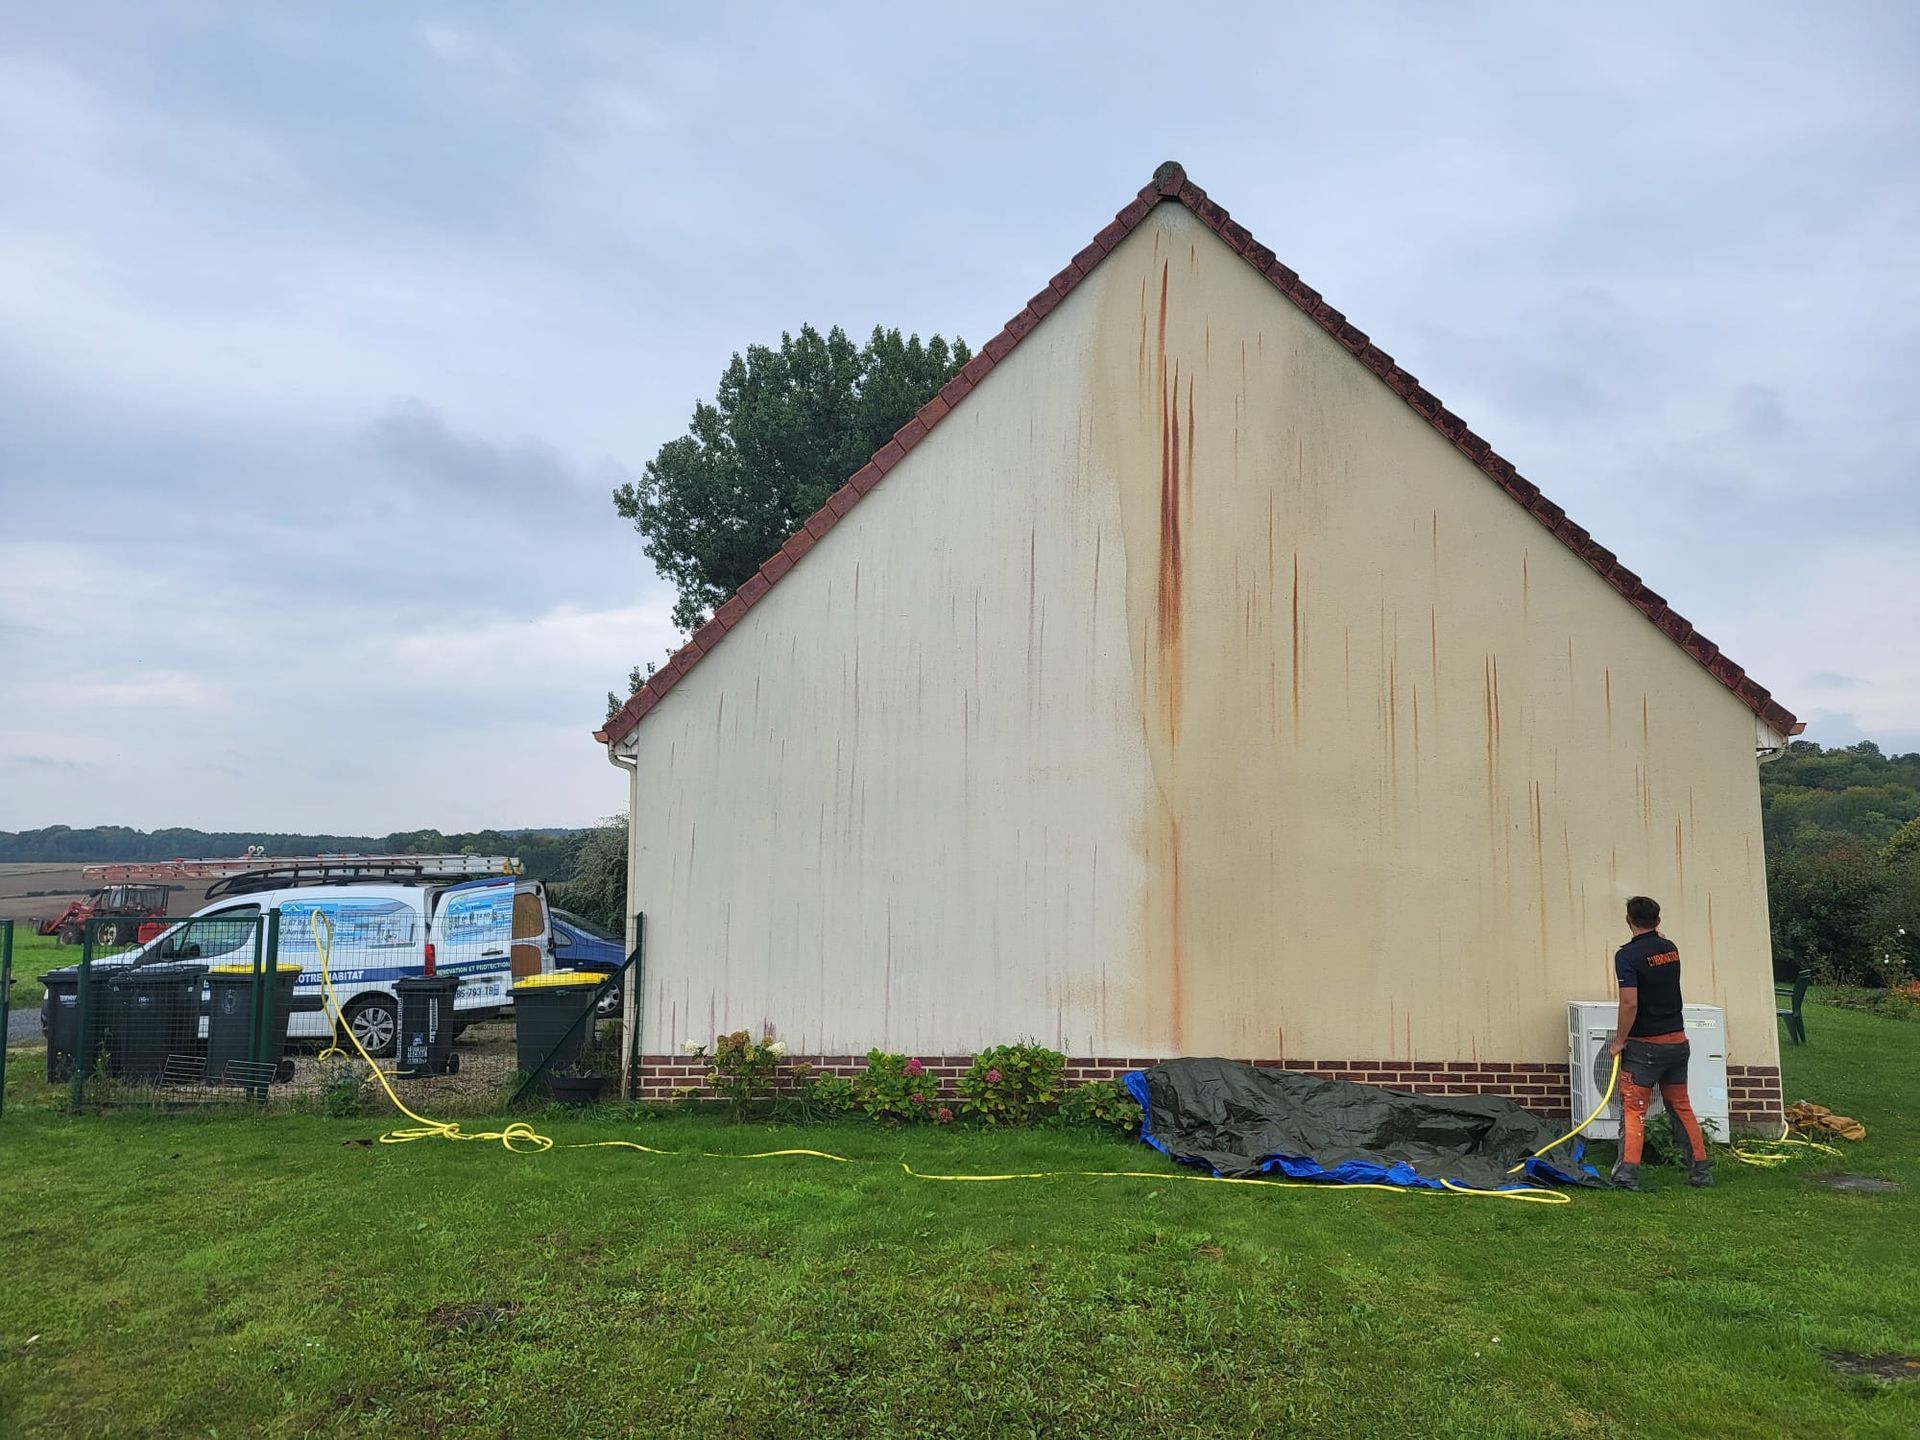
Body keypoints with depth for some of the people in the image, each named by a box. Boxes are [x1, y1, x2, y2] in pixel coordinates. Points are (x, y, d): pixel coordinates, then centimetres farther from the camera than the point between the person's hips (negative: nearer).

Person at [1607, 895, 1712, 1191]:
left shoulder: (1627, 955, -17)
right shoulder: (1671, 948, 3)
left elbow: (1629, 1003, -22)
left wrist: (1619, 1041, -12)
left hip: (1644, 1045, -6)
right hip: (1677, 1041, 6)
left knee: (1633, 1109, -1)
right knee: (1681, 1106, 17)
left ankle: (1628, 1173, -7)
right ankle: (1701, 1170, 21)